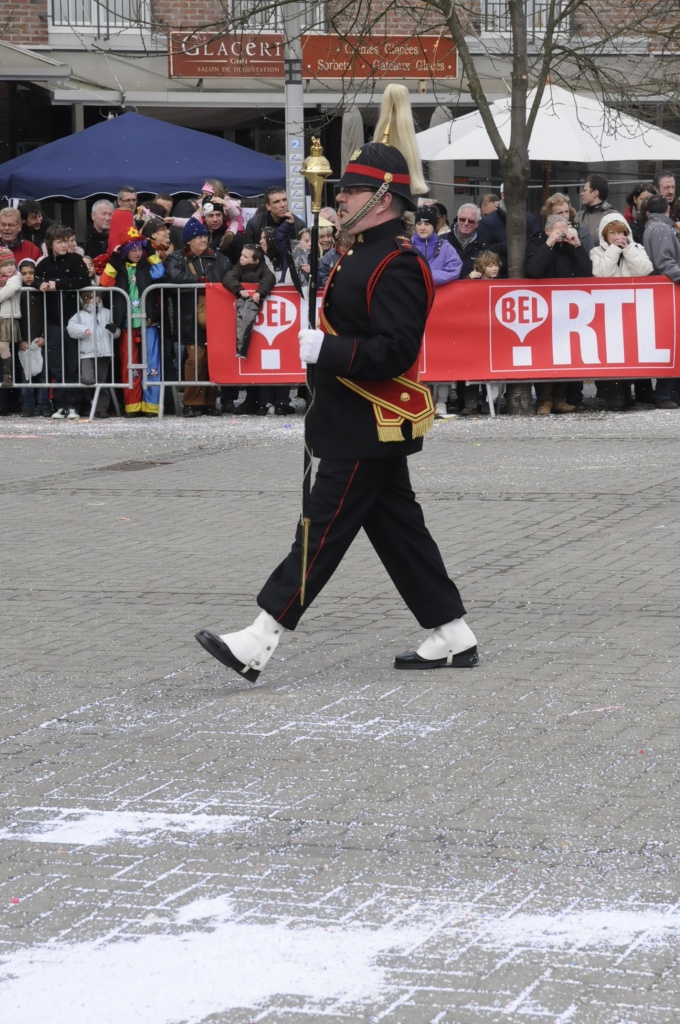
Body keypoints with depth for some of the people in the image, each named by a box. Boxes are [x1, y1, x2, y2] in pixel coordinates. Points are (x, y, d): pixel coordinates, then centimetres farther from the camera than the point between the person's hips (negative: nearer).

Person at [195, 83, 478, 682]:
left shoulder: (397, 265, -18)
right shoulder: (368, 252, 14)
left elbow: (394, 350, -26)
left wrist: (323, 351, -26)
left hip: (369, 429, -11)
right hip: (360, 424, 11)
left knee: (324, 530, -8)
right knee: (397, 526, 14)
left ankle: (257, 647, -8)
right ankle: (453, 637, 19)